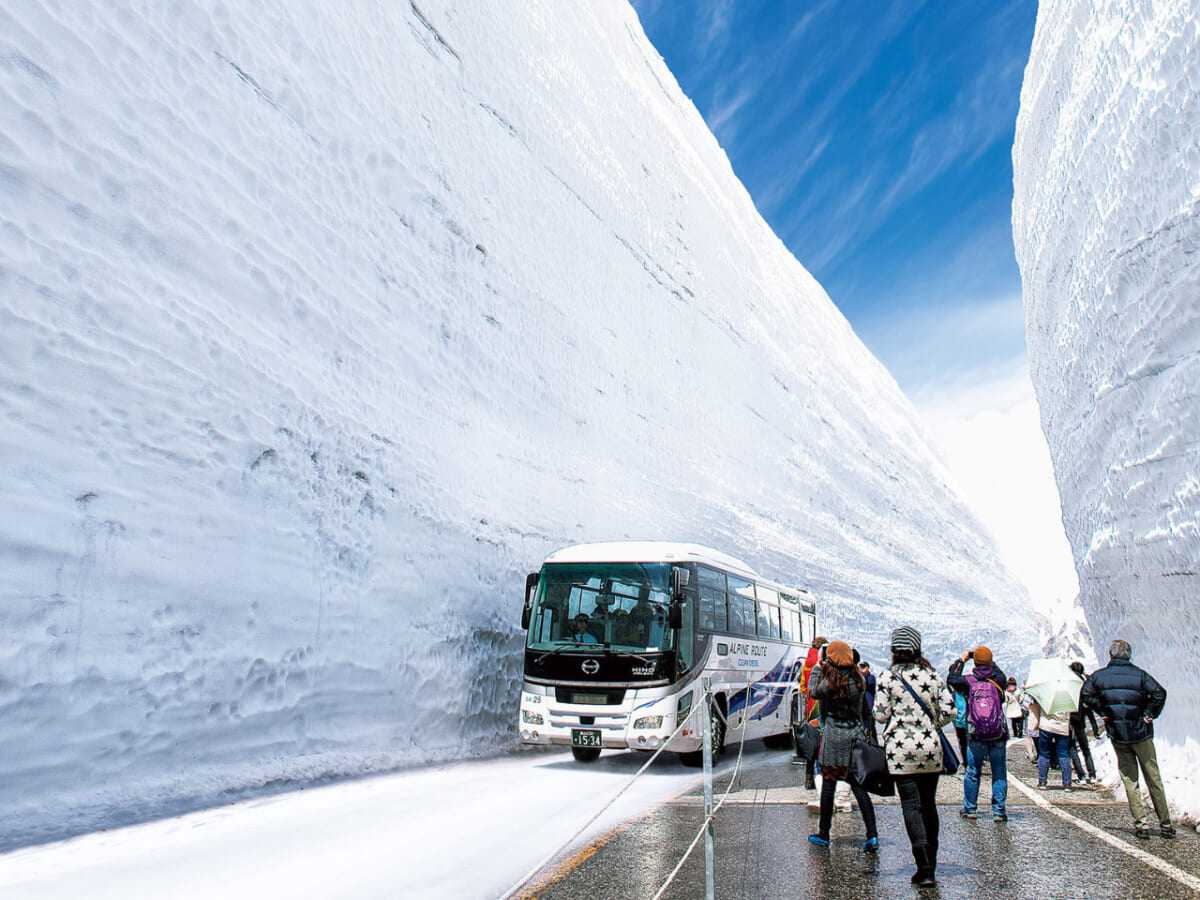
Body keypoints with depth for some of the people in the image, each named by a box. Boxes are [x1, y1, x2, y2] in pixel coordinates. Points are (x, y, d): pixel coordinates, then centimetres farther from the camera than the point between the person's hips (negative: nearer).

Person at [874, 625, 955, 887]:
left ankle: (924, 866, -14)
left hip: (900, 748, -3)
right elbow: (948, 710, 0)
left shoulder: (888, 676, -7)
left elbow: (881, 714, -8)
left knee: (911, 805, -2)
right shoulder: (932, 674, 2)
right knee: (929, 803, 15)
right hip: (930, 747, 3)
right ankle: (931, 863, 25)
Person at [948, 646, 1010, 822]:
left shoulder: (968, 681, -4)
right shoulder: (998, 680, -3)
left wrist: (961, 660, 21)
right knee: (999, 774, 8)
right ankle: (998, 811, 8)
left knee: (972, 773, 11)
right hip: (998, 735, 0)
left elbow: (951, 678, 13)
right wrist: (991, 663, 28)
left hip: (975, 736, 0)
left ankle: (969, 808, 18)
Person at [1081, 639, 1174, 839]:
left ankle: (1141, 824, 5)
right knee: (1153, 779, 9)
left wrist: (1103, 711, 2)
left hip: (1117, 734, 1)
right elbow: (1159, 693, -17)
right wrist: (1150, 714, -7)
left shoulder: (1098, 676, -1)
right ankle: (1166, 824, 14)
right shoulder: (1139, 674, -4)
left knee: (1129, 780, 9)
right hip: (1141, 733, -1)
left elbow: (1085, 695, -5)